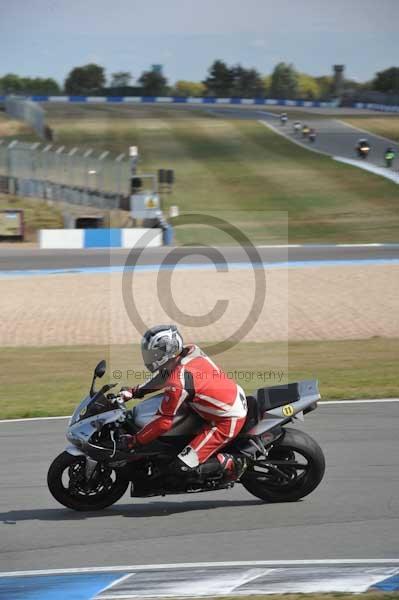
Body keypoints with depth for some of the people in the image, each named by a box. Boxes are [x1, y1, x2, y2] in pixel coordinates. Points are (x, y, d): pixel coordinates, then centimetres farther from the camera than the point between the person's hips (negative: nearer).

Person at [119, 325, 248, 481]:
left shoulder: (178, 382, -25)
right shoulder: (190, 351, -2)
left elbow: (164, 422, -19)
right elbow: (163, 378, 17)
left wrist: (134, 441, -8)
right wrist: (133, 392, 16)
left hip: (227, 421, -9)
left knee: (182, 466, -13)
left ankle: (230, 463, 0)